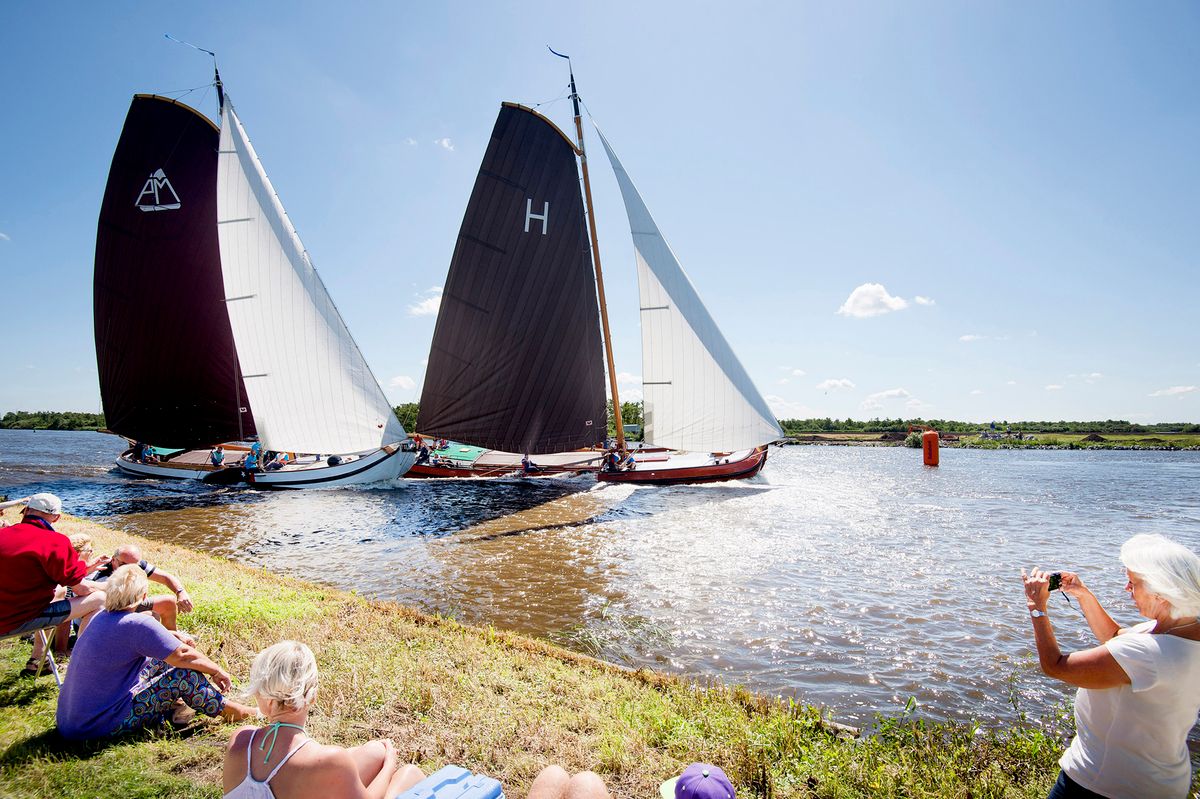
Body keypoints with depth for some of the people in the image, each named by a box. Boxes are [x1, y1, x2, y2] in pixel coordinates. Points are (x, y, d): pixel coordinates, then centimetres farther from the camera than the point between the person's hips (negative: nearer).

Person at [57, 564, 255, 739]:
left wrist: (172, 635, 18)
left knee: (159, 659, 16)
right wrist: (218, 671, -7)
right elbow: (182, 656, -21)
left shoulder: (102, 617, 5)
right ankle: (227, 709, 8)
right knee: (186, 674, -9)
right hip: (103, 726, -9)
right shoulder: (137, 623, -23)